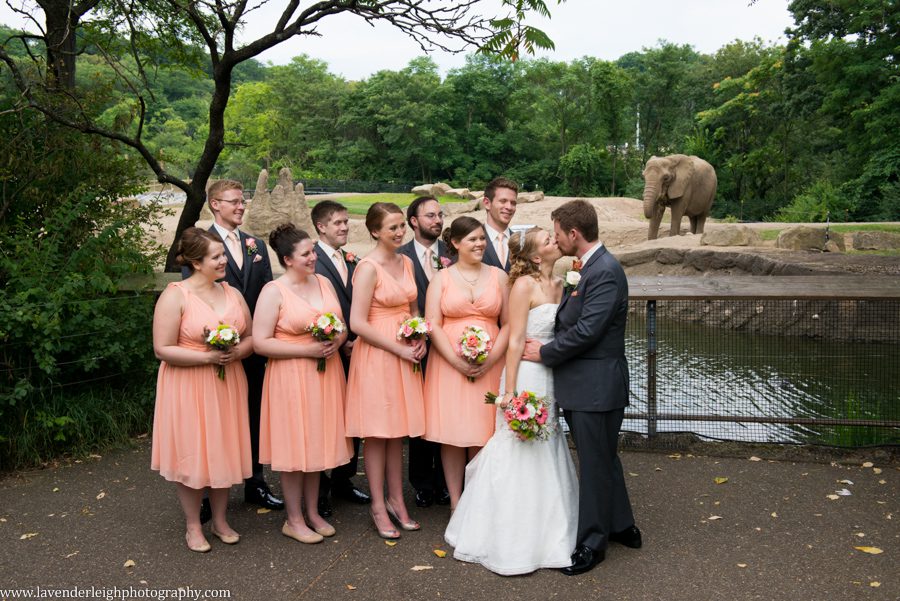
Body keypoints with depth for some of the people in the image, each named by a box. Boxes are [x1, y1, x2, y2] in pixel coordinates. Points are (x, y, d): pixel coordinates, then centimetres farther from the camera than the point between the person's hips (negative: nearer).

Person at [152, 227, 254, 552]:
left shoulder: (232, 293, 7)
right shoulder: (175, 296, -11)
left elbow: (251, 336, 9)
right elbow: (163, 350, -15)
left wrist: (238, 351, -12)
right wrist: (207, 357, -22)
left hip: (227, 386, 5)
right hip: (188, 388, -5)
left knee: (223, 451, 12)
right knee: (192, 454, 5)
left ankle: (220, 521, 28)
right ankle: (193, 527, 21)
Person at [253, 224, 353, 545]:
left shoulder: (324, 283, 7)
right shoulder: (273, 292, -11)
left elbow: (341, 325, 14)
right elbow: (260, 343, -15)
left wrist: (337, 341, -9)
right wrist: (308, 350, -19)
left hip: (325, 375, 6)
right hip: (290, 377, -5)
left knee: (317, 443, 13)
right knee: (294, 446, 3)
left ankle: (313, 513, 28)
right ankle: (294, 520, 18)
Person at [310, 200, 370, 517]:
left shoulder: (351, 261, 13)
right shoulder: (313, 260, -11)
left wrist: (358, 341, 0)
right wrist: (340, 343, -14)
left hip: (352, 351, 7)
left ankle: (343, 480, 29)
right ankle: (319, 489, 18)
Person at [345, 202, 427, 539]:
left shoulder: (406, 263, 9)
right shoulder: (368, 268, -13)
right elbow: (357, 323, -18)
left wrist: (420, 340, 2)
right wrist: (399, 349, -15)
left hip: (404, 355, 7)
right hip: (376, 356, -7)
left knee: (397, 431, 14)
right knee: (377, 433, 3)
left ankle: (396, 500, 25)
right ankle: (378, 506, 15)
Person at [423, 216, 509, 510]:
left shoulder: (498, 276, 7)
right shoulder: (441, 278, 4)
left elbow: (508, 323, 4)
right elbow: (433, 325, -3)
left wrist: (491, 359, -10)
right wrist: (457, 361, -13)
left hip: (489, 366, 1)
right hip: (448, 364, -1)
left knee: (483, 433, 3)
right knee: (452, 434, 1)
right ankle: (456, 502, 12)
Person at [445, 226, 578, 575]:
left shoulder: (558, 285, 10)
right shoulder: (524, 285, -13)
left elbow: (562, 334, 13)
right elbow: (515, 341, -16)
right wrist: (509, 391, -18)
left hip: (551, 378, 8)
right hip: (527, 377, -8)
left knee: (546, 453, 16)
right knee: (519, 455, 2)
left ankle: (542, 535, 31)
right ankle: (510, 544, 16)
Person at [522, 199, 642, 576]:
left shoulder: (605, 272, -19)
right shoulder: (590, 268, 11)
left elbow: (587, 330, -24)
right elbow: (569, 320, 14)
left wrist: (545, 353, -12)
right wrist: (544, 343, -1)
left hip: (596, 386, -10)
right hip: (585, 385, 10)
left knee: (595, 463, 3)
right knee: (603, 458, 20)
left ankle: (592, 544, 16)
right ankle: (622, 527, 36)